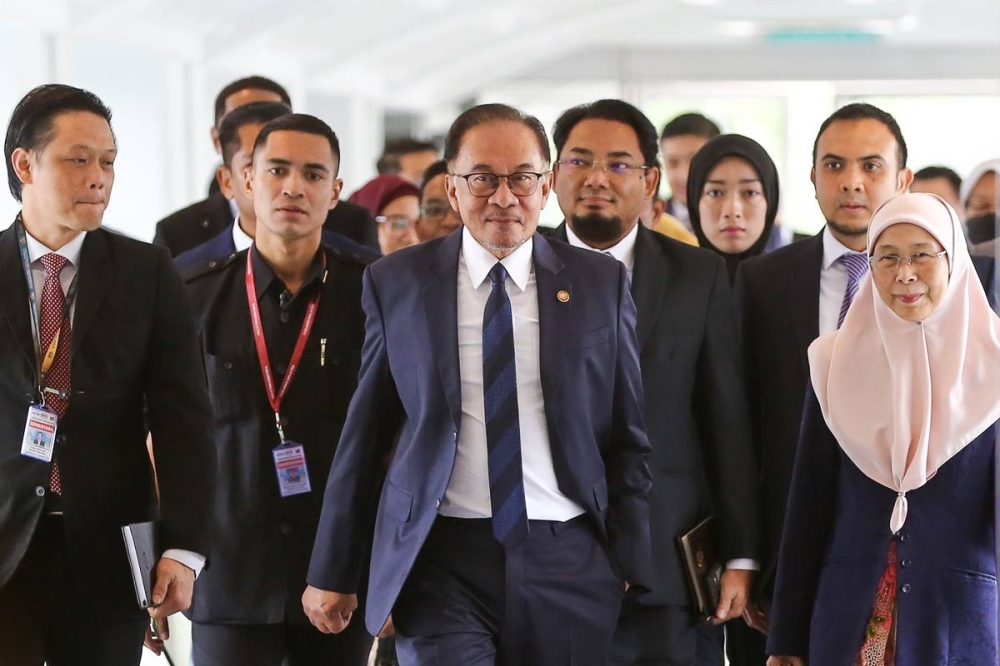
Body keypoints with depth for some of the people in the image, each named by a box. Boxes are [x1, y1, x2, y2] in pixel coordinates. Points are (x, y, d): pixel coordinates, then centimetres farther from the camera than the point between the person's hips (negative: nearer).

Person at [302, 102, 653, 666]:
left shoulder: (601, 283, 6)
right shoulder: (396, 283, 4)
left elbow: (629, 437, 8)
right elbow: (362, 435, 7)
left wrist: (630, 565, 2)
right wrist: (333, 572, 8)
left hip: (570, 562, 1)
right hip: (442, 560, -1)